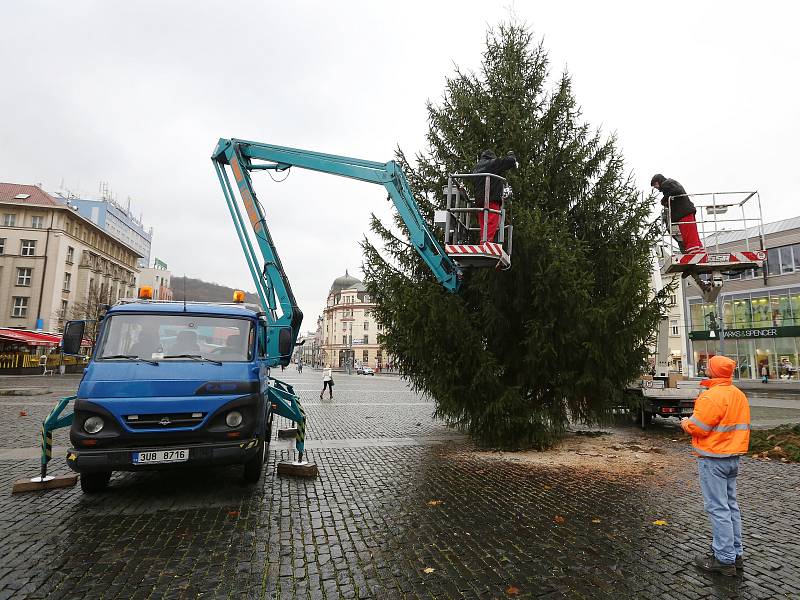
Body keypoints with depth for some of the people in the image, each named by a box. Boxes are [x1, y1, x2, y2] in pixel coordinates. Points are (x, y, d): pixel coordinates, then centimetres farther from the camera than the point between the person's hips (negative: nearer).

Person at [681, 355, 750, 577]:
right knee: (731, 505, 18)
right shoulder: (739, 395, 8)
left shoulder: (711, 396, -22)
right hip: (733, 456, 9)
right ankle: (736, 554, 27)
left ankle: (724, 559, 6)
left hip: (713, 459, -9)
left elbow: (698, 427, -21)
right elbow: (739, 424, 15)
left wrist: (686, 423, 0)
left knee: (717, 508, -1)